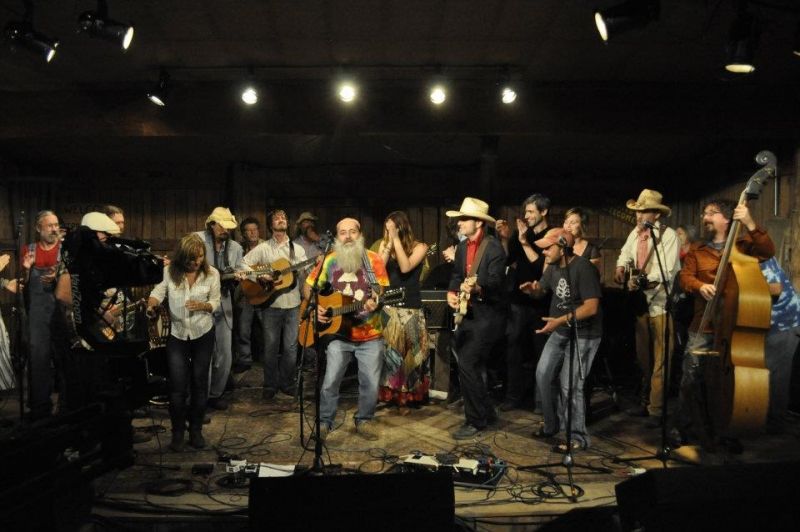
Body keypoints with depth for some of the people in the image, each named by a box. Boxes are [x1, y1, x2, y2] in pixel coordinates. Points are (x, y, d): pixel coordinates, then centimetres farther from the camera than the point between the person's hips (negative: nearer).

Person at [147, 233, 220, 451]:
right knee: (177, 386, -4)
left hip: (203, 334, 1)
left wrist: (202, 306, -23)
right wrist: (151, 304, -30)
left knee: (199, 383, 9)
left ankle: (196, 430, 24)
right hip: (177, 335, -1)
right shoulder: (169, 271, -10)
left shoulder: (212, 274, -8)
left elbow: (215, 302, -2)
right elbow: (158, 292, -9)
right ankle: (177, 432, 14)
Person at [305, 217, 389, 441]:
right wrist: (315, 307, -5)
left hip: (370, 335, 0)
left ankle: (364, 420, 24)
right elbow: (309, 286, 12)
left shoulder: (373, 259, -2)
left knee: (371, 383, 3)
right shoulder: (329, 261, 3)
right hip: (339, 333, 0)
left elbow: (382, 290, -5)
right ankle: (324, 422, 15)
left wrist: (374, 302, -27)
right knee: (330, 381, -4)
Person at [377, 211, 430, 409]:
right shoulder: (385, 244, 6)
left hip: (410, 308, -2)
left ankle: (409, 394, 15)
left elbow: (405, 267, -20)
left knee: (409, 352, 5)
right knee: (386, 351, 1)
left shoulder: (419, 247, -4)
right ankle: (387, 392, 11)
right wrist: (388, 244, -13)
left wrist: (396, 239, -19)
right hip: (388, 306, 2)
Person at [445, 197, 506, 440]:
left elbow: (496, 283, -23)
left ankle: (476, 421, -1)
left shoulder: (494, 248, -15)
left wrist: (476, 288, -41)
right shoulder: (462, 246, 10)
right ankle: (486, 413, 29)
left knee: (467, 364, -14)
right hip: (466, 314, 9)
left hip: (487, 315, -9)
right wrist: (452, 293, 0)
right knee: (469, 366, 12)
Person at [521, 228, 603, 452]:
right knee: (543, 374, 10)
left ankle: (578, 437, 8)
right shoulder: (553, 266, 4)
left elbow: (591, 307, -26)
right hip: (560, 331, 9)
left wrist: (561, 320, -31)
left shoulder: (583, 268, -21)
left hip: (583, 334, -9)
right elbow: (542, 289, 18)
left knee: (570, 386, -8)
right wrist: (533, 289, -6)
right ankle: (553, 424, 27)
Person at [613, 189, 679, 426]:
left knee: (660, 360, -4)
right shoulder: (636, 232, 6)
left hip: (661, 303, -7)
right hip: (640, 301, 7)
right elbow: (626, 252, 25)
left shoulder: (668, 235, -13)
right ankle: (644, 402, 27)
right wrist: (621, 267, 6)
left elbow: (667, 273, -21)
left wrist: (643, 282, -31)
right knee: (643, 357, 15)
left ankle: (656, 410, 3)